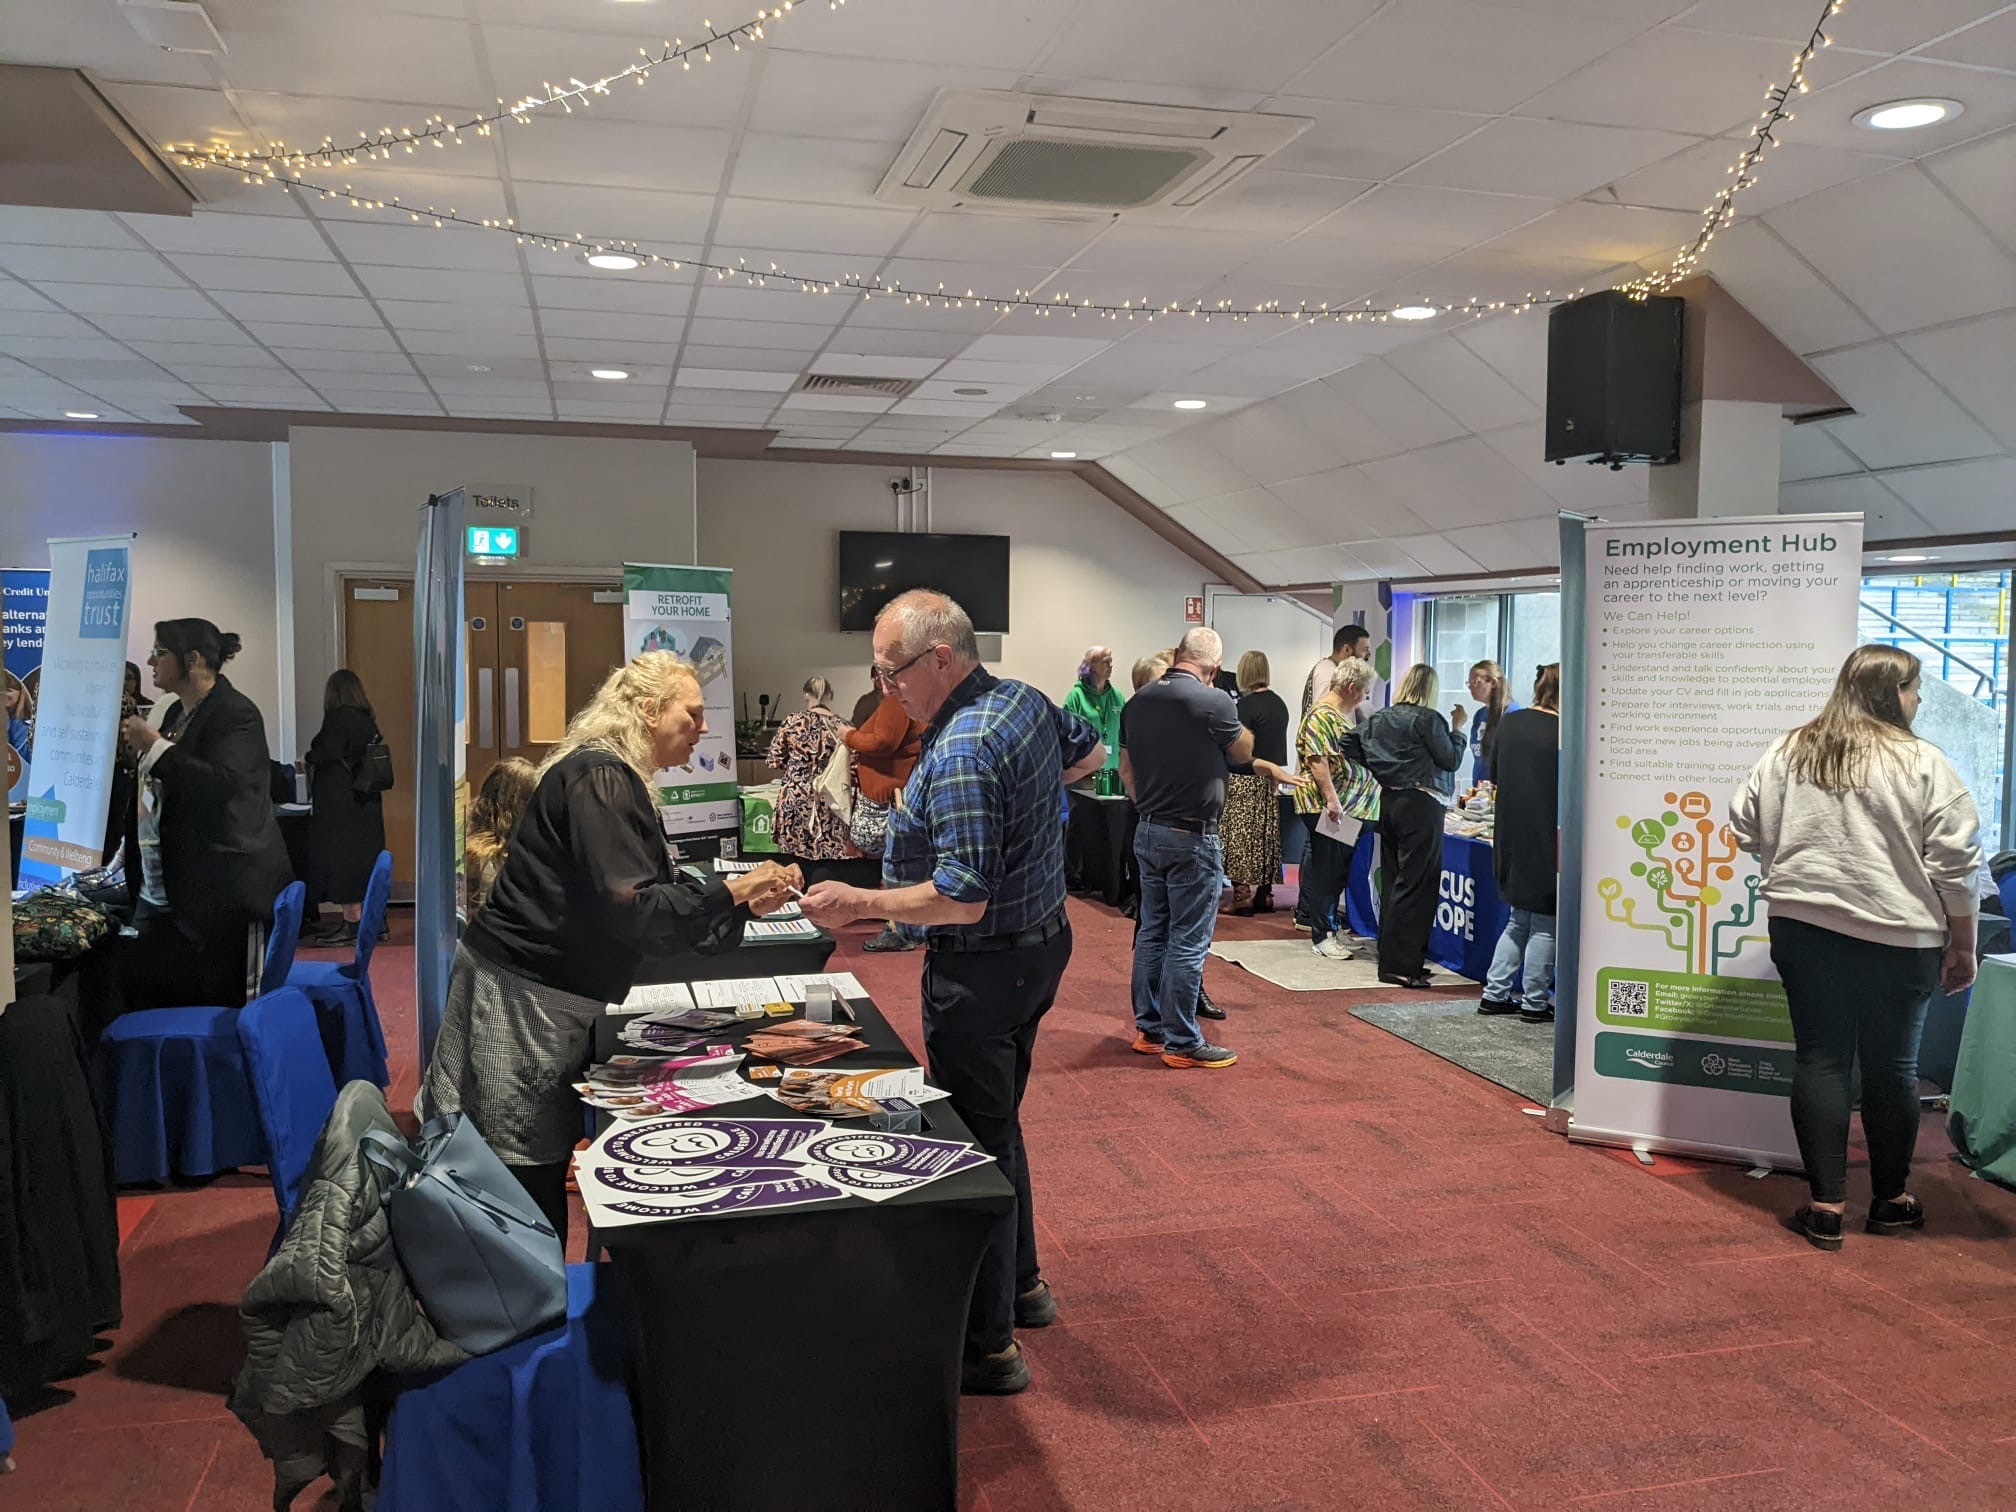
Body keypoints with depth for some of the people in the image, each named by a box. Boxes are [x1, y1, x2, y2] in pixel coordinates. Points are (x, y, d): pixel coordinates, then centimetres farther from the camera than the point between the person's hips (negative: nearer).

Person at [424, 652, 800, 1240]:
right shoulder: (599, 779, -17)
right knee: (529, 1176, -2)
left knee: (539, 1183, 14)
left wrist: (748, 902, 3)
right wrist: (730, 892, -19)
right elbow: (629, 908, -24)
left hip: (550, 996, 10)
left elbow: (664, 888, 15)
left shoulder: (616, 779, 15)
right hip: (520, 998, -10)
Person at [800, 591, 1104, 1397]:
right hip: (1041, 943, 10)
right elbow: (1090, 753, 22)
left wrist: (859, 902, -22)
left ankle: (987, 1347, 13)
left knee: (976, 1145, 1)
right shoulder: (1028, 701, 1)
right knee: (999, 1121, 24)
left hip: (982, 969, -10)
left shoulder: (960, 754, -28)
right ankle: (1021, 1284, 40)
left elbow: (961, 899, -30)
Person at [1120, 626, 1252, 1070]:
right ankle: (1181, 1042, 6)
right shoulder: (1213, 701, -16)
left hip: (1148, 831, 7)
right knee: (1188, 942, 0)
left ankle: (1149, 1029, 23)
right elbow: (1244, 752, 1)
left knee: (1152, 933, 15)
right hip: (1192, 837, -7)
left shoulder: (1139, 701, 5)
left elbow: (1125, 767, 13)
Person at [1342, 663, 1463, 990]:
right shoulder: (1428, 719, -11)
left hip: (1389, 801, 8)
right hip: (1421, 804, -8)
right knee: (1415, 884, -5)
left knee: (1392, 881, 13)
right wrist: (1457, 732, 9)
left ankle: (1392, 960, 19)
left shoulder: (1381, 718, 9)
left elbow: (1349, 741, 15)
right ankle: (1399, 965, -6)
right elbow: (1451, 760, -7)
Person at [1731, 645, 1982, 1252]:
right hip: (1897, 935, -2)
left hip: (1803, 925, 2)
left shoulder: (1787, 752, 1)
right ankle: (1890, 1201, 26)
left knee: (1820, 1059, 6)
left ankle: (1826, 1207, 7)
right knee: (1891, 1066, 11)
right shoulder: (1923, 764, -8)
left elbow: (1747, 827, 7)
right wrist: (1963, 945, 4)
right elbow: (1957, 864, -6)